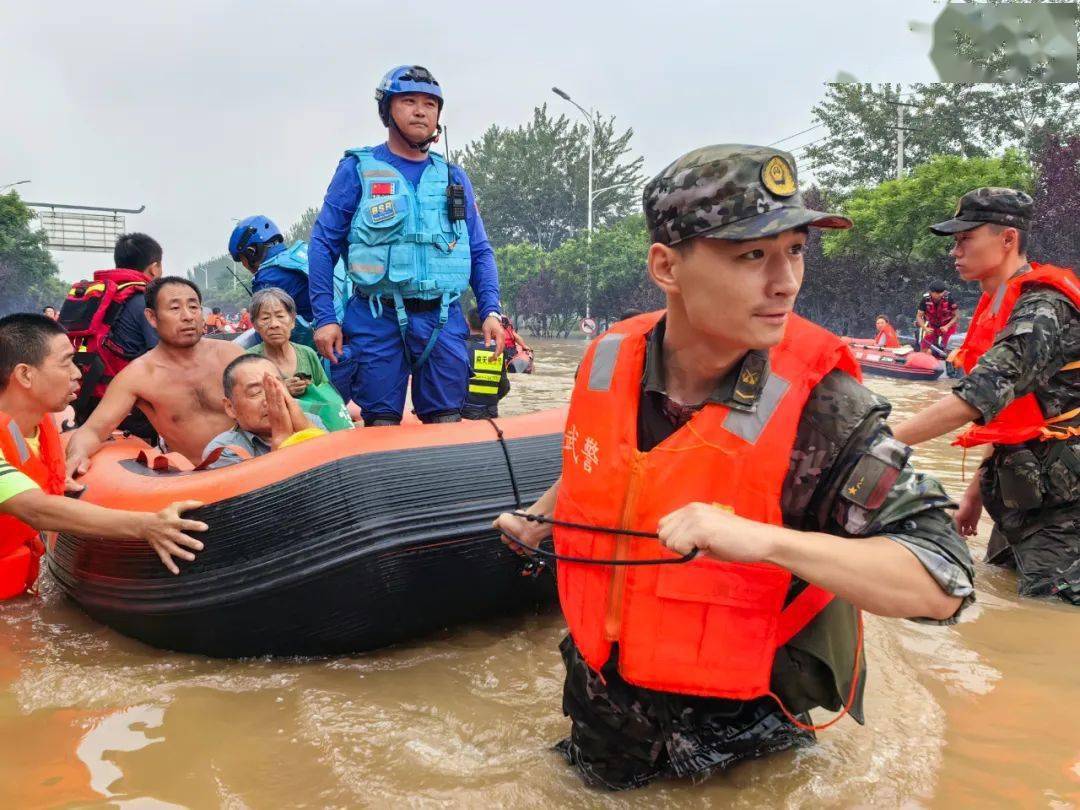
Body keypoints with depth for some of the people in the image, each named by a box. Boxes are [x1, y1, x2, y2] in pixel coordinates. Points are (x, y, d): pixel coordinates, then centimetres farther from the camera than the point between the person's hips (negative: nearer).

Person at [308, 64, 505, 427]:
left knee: (448, 425, 3)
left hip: (444, 323, 3)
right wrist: (324, 318, -6)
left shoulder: (454, 178, 15)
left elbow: (480, 252, 17)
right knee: (381, 428, 0)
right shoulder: (358, 169, 6)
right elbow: (323, 244, 3)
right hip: (377, 321, -3)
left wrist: (490, 311, 2)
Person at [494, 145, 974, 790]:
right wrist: (537, 521, 21)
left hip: (731, 732, -4)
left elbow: (945, 584, -32)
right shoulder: (608, 361, -14)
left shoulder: (822, 407, -28)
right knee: (598, 780, 29)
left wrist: (763, 540, -43)